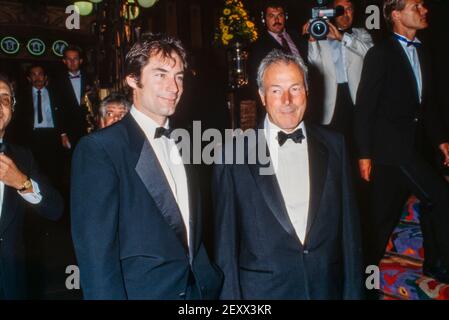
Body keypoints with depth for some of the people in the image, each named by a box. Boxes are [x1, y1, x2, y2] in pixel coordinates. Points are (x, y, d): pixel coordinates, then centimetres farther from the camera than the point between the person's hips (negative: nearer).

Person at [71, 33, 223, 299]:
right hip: (142, 290, -6)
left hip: (198, 288, 6)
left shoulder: (181, 146, 7)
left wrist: (211, 283, 4)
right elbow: (96, 250, -18)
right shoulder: (99, 149, -15)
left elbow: (192, 232, 11)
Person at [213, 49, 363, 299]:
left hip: (327, 286, 3)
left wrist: (353, 290, 3)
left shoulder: (334, 145, 0)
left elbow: (349, 225, 3)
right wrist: (230, 294, -4)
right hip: (262, 288, -2)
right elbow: (226, 239, -4)